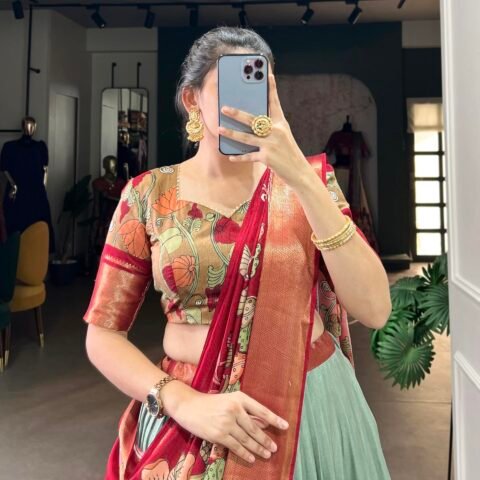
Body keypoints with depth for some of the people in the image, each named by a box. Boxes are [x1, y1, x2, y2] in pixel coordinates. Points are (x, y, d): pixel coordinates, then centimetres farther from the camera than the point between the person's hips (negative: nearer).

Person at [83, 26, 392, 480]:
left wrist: (300, 176, -22)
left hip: (312, 407, 2)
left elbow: (374, 309, -15)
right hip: (190, 415, -1)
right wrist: (181, 401, -18)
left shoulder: (308, 178, -4)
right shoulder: (149, 195, -5)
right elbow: (103, 334, -2)